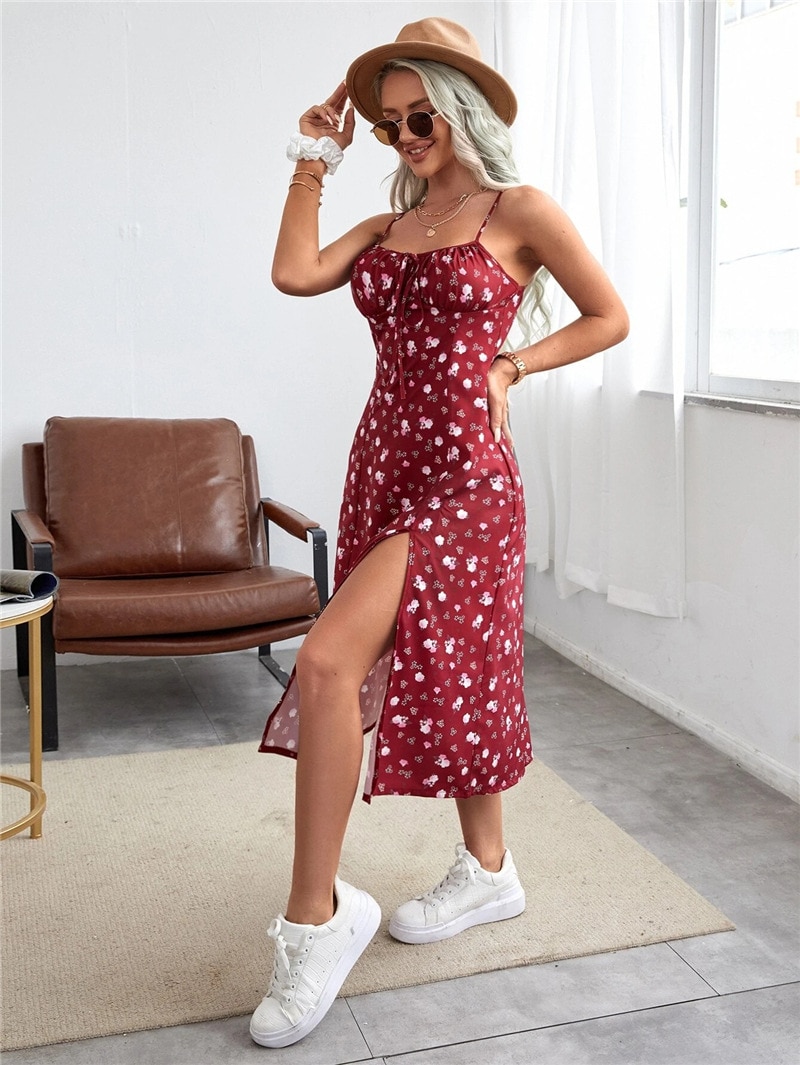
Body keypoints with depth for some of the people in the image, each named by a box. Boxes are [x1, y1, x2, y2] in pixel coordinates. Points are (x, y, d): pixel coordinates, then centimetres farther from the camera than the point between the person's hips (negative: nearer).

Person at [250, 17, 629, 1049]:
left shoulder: (519, 211, 0)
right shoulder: (387, 227, 16)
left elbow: (609, 317, 5)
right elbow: (294, 273, 1)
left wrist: (507, 367, -2)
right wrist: (314, 160, 7)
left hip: (464, 478, -7)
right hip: (383, 468, 7)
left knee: (326, 662, -20)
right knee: (435, 669, 13)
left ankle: (315, 914, -7)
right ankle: (487, 871, 31)